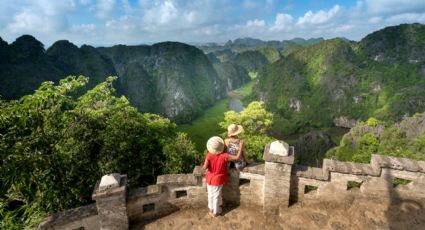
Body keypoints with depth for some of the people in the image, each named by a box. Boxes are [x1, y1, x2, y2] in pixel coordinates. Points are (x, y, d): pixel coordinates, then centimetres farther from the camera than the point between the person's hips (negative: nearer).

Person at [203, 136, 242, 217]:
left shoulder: (209, 155, -22)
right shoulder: (224, 156, -25)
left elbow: (205, 167, -28)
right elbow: (237, 157, -25)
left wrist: (203, 164, -6)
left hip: (210, 179, 2)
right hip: (218, 180, -2)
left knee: (210, 194, 24)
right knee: (216, 196, 18)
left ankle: (211, 209, 44)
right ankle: (215, 212, 35)